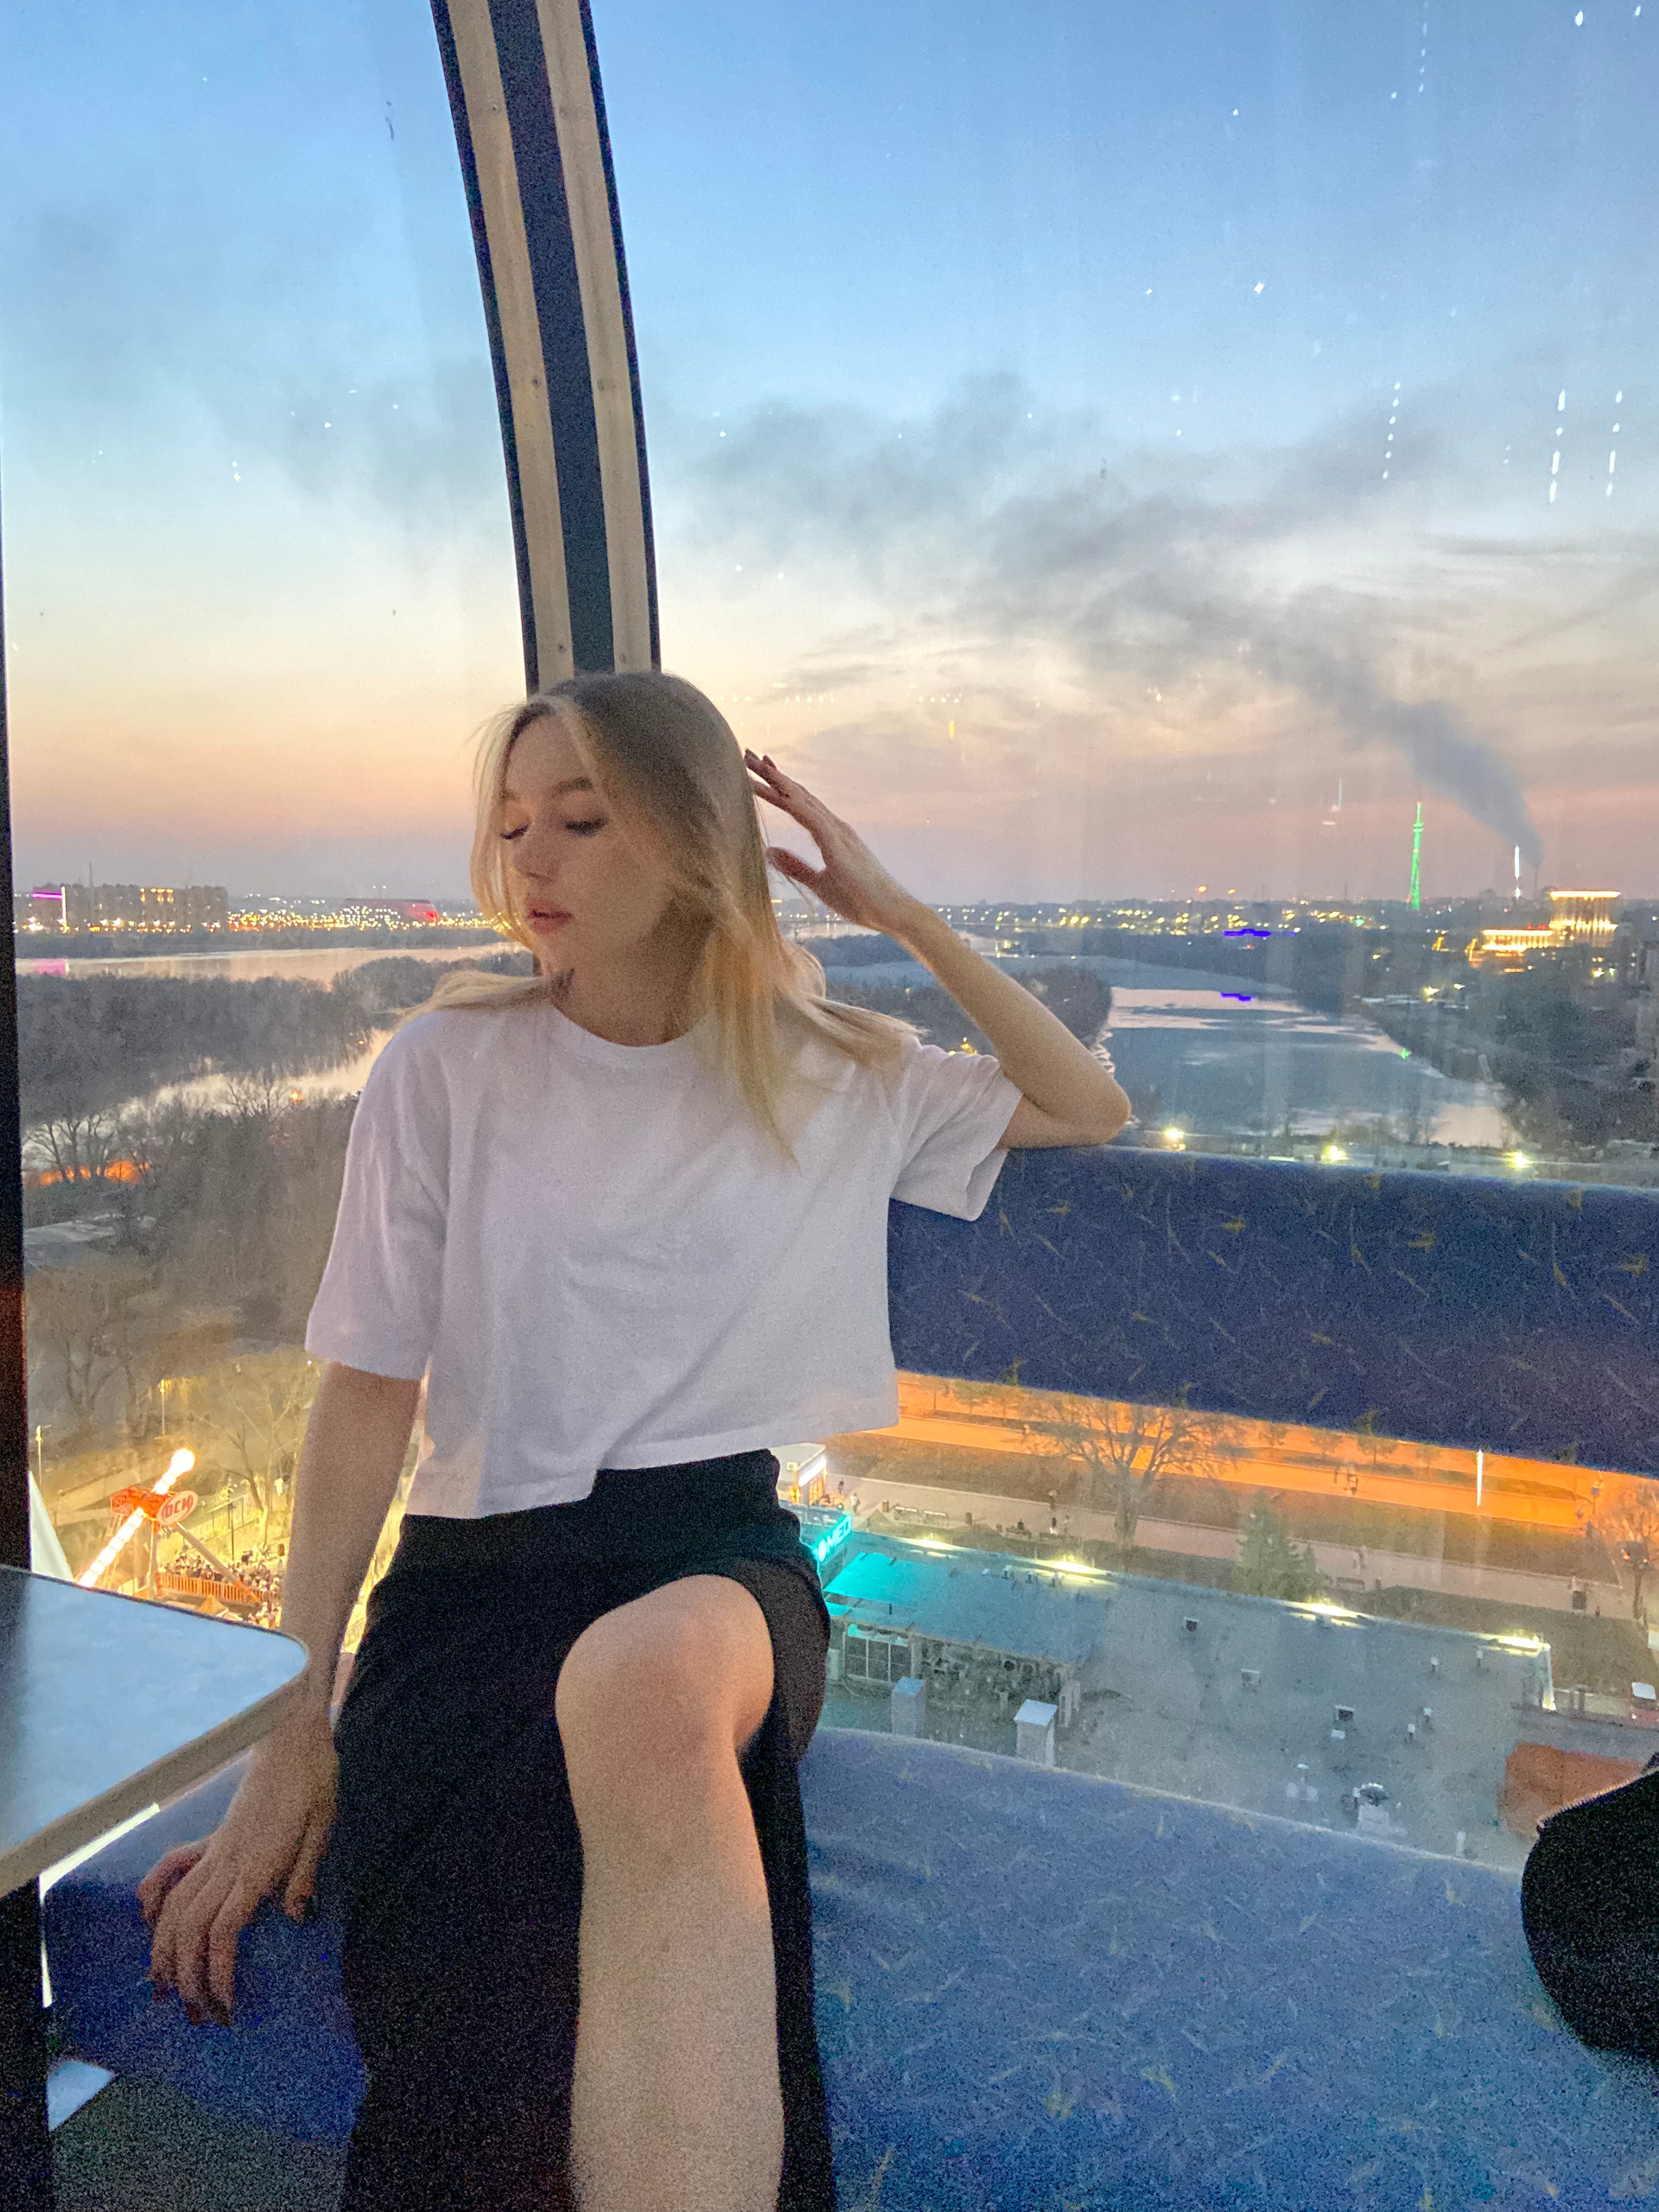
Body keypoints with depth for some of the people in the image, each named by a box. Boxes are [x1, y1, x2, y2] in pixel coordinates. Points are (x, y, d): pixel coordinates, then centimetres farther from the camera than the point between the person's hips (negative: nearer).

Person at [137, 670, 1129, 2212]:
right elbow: (367, 1396, 1)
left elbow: (1091, 1110, 17)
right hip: (481, 1562, 0)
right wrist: (293, 1727, -6)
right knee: (496, 2061, -31)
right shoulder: (445, 1070, 1)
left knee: (640, 1682, -39)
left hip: (718, 1542, 1)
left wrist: (902, 915, 5)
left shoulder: (835, 1077, 6)